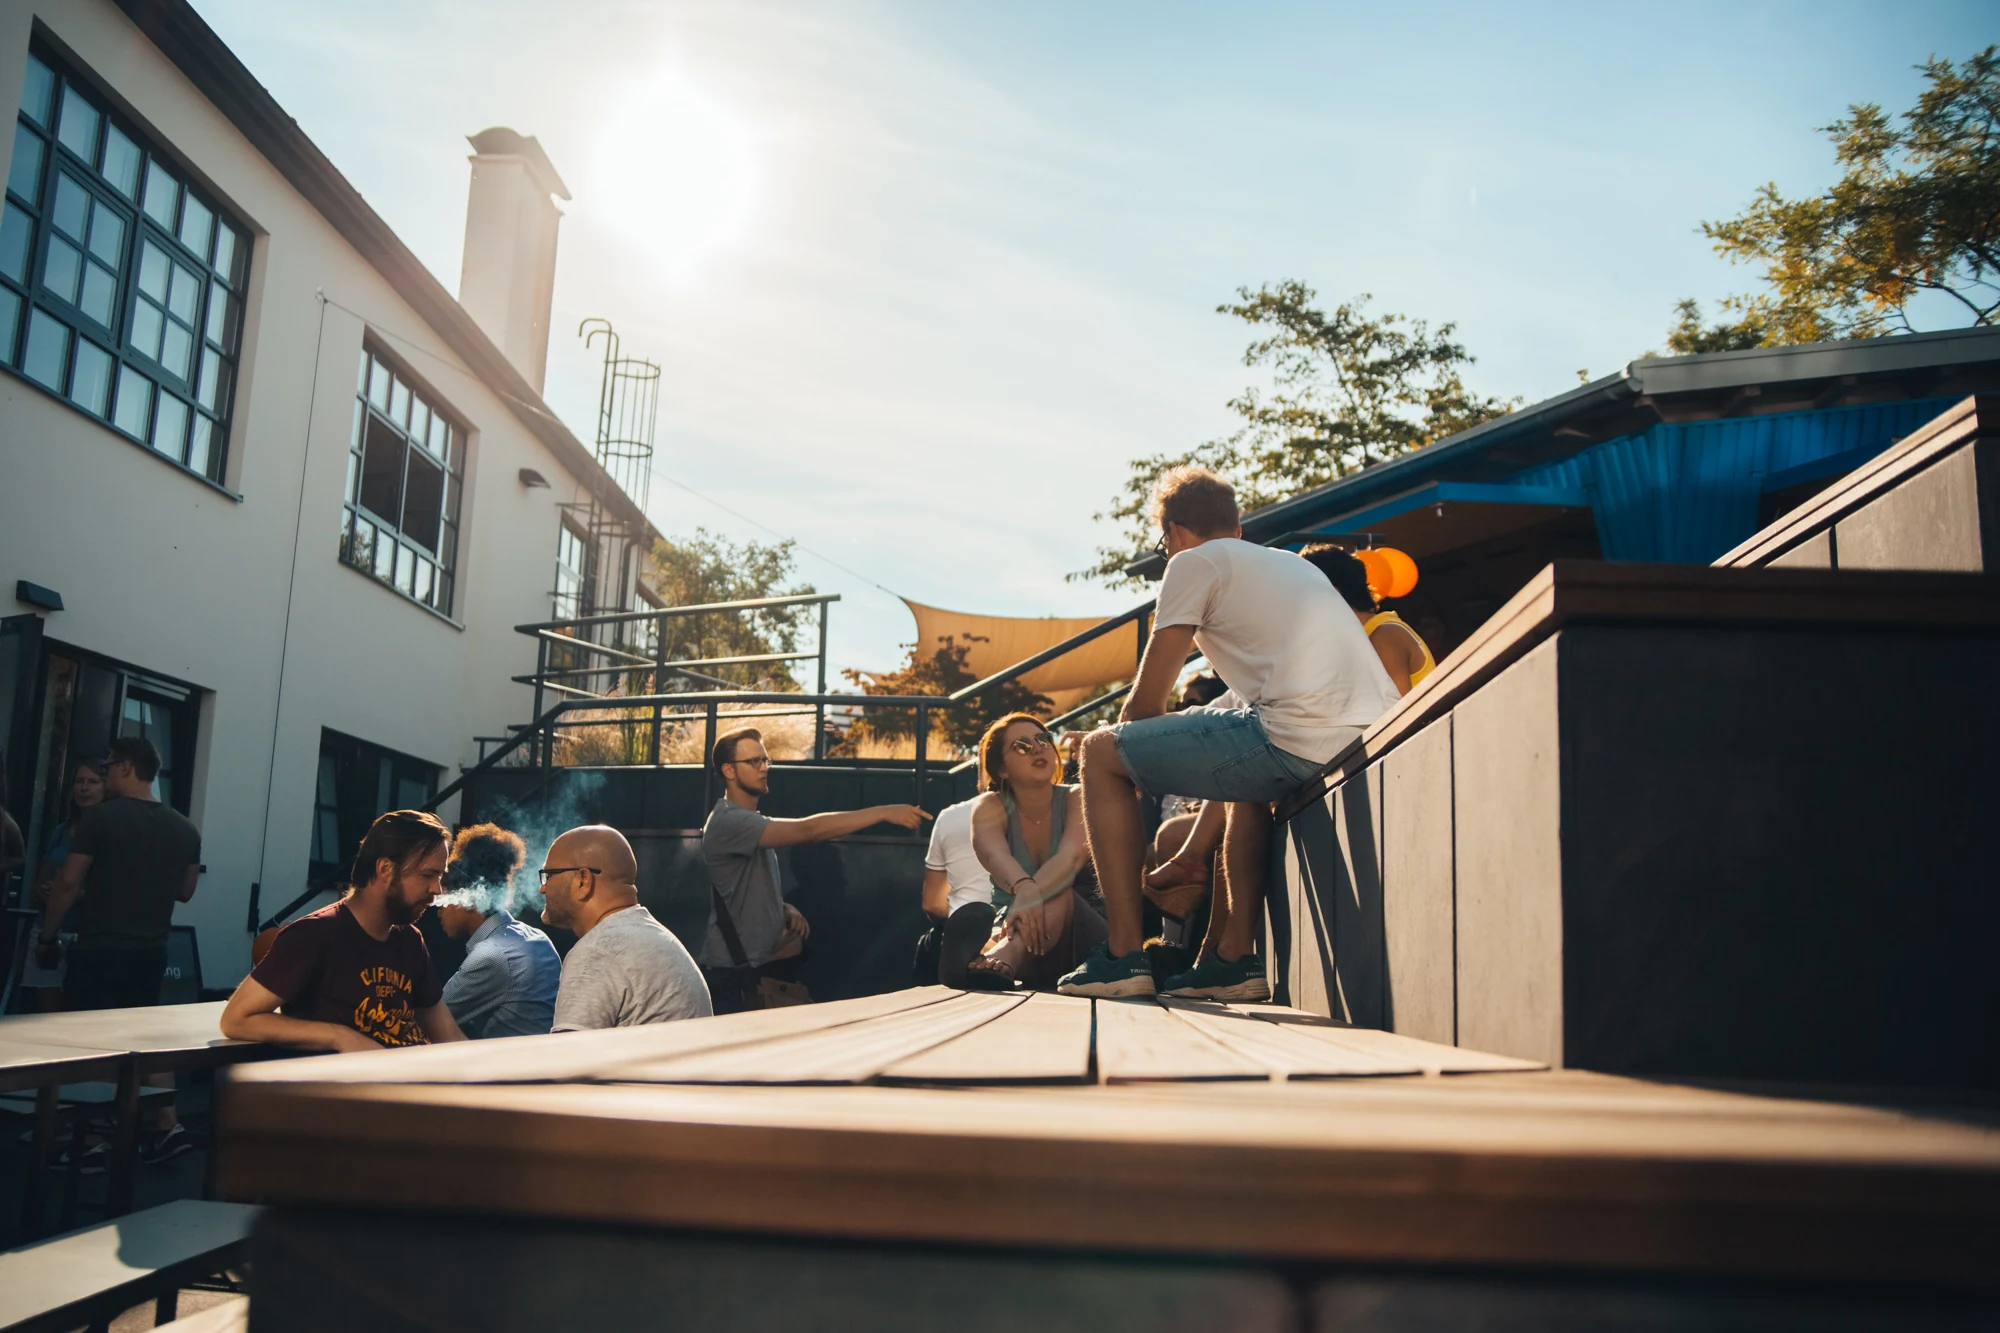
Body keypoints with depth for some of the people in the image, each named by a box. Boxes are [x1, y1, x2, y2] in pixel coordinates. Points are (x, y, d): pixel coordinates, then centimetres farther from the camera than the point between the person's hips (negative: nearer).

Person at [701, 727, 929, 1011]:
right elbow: (808, 830, -29)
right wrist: (884, 812, -29)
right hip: (731, 973, -9)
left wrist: (786, 909, -2)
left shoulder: (751, 823, 16)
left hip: (759, 966, 9)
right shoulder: (729, 821, -18)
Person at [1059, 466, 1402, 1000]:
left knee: (1101, 753, 6)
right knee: (1248, 776, 39)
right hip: (1378, 744, 8)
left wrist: (1128, 759, 28)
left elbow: (1147, 701, 7)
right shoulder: (1294, 563, 32)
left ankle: (1123, 955, 3)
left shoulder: (1195, 561, 9)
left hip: (1299, 744, -8)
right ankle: (1236, 958, 29)